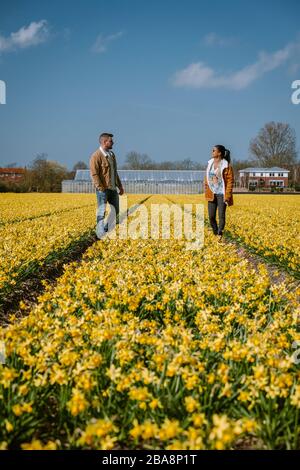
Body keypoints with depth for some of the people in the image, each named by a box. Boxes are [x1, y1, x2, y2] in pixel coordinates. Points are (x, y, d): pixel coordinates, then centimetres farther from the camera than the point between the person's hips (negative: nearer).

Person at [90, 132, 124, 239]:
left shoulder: (111, 154, 14)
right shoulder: (96, 156, -13)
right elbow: (94, 174, -18)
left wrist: (120, 185, 19)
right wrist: (101, 189, -22)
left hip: (113, 188, 9)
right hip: (103, 189, -8)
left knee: (115, 211, 13)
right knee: (102, 211, -3)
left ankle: (106, 229, 26)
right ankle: (101, 234, 5)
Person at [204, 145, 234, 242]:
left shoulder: (227, 166, -9)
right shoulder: (210, 164, 8)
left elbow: (230, 181, -9)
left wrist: (227, 196, -14)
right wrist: (206, 191, 8)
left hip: (221, 194, -5)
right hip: (212, 194, 5)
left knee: (221, 215, -6)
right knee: (211, 216, 5)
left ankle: (220, 234, -1)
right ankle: (215, 232, 19)